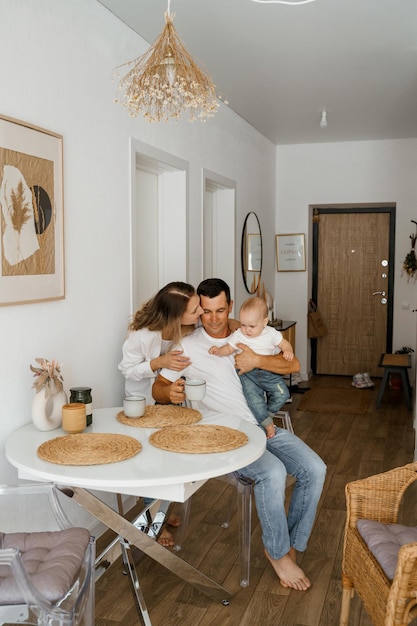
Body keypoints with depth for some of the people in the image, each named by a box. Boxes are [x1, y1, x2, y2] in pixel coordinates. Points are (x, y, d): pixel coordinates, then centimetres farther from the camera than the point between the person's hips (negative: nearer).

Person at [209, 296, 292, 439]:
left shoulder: (271, 333, 0)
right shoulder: (238, 335, 0)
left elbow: (284, 343, 9)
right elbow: (228, 349, 4)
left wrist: (287, 351, -12)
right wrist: (218, 351, -15)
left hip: (269, 372, 2)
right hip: (248, 374, -1)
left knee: (282, 393, -12)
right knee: (254, 400, -21)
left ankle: (268, 413, 16)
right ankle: (267, 423, 0)